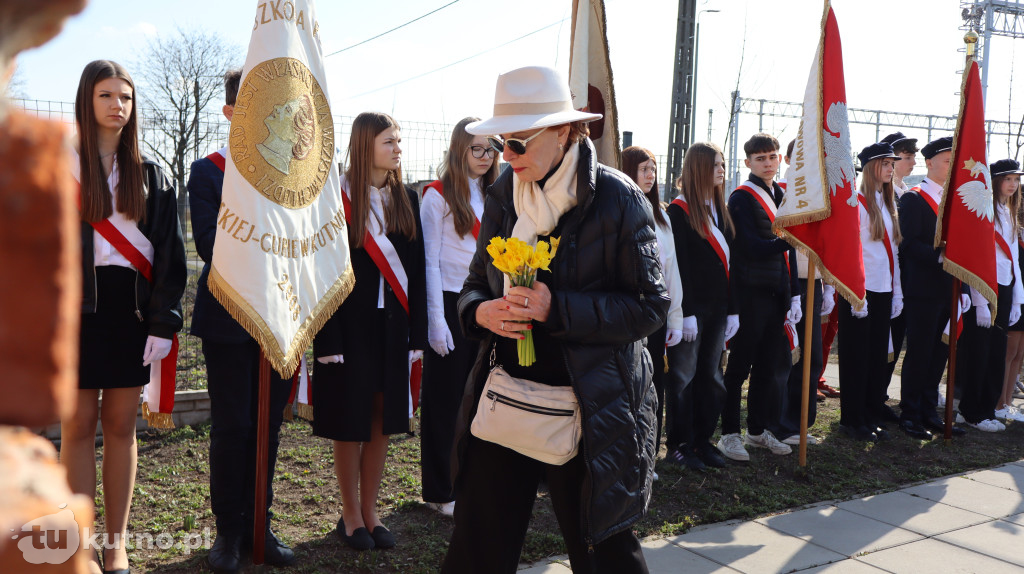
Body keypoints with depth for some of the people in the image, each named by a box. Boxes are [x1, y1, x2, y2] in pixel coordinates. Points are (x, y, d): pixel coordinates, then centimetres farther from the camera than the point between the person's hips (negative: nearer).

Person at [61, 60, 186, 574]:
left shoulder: (150, 176, 10)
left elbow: (169, 255, 5)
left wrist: (164, 322, -4)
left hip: (131, 309, 2)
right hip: (75, 307, -2)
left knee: (121, 425, 7)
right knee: (79, 425, 1)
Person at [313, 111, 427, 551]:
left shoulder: (406, 201, 8)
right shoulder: (335, 198, -6)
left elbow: (417, 270, 8)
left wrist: (417, 334, 2)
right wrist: (327, 340, -15)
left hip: (393, 325, 4)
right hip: (350, 325, -4)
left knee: (382, 420, 10)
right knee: (350, 422, 5)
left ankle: (370, 512, 24)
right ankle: (350, 515, 21)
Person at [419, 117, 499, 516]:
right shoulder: (439, 195, -5)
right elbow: (429, 262, -8)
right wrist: (436, 320, -13)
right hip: (451, 303, -5)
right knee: (445, 398, 3)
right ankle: (441, 491, 15)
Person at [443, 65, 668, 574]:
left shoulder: (616, 198, -11)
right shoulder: (502, 195, 6)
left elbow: (650, 306, -12)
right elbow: (476, 281, 14)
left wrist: (557, 309, -23)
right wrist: (480, 310, -11)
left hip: (588, 412, -4)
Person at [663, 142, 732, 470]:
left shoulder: (721, 210, 14)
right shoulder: (680, 210, -8)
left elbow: (729, 261, 14)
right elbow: (679, 266, -13)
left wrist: (733, 309, 9)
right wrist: (686, 313, -17)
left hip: (717, 307, 7)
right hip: (692, 307, -7)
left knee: (711, 375, 11)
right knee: (684, 376, 1)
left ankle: (702, 440, 20)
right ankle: (679, 445, 10)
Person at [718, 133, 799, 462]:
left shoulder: (781, 196, 14)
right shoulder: (742, 198, -7)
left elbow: (788, 252, 15)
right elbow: (753, 247, -16)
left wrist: (794, 295, 11)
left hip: (777, 293, 7)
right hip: (751, 293, -7)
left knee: (771, 364, 11)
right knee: (740, 364, -1)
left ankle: (758, 429, 24)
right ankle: (729, 433, 9)